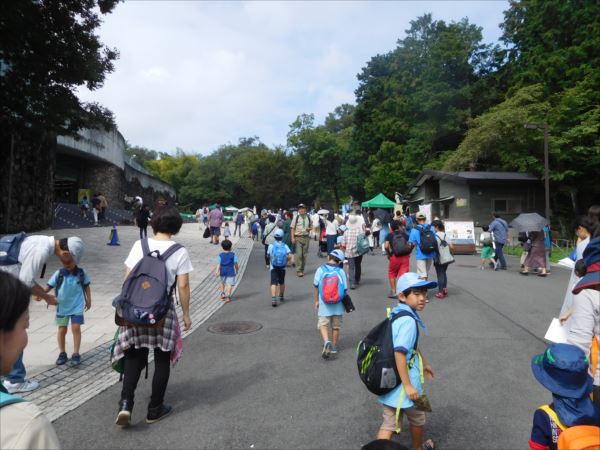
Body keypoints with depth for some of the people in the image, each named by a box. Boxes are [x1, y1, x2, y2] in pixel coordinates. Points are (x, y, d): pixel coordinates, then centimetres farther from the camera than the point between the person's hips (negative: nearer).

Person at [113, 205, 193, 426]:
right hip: (163, 311, -2)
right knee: (162, 360, 14)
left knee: (134, 359, 17)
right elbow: (183, 286, -8)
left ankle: (125, 403, 3)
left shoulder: (139, 245, -2)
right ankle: (155, 410, 24)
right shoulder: (180, 251, -8)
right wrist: (186, 314, 2)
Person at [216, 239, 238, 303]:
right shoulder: (233, 255, -3)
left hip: (222, 271, 3)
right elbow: (235, 264, -2)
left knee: (222, 283, 25)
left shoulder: (220, 255, 0)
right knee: (230, 284, -2)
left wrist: (217, 271, -14)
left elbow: (218, 264, -8)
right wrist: (237, 270, 14)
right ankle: (228, 297, -9)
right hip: (230, 271, -3)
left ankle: (222, 294, 26)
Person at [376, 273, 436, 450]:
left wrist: (424, 362, 31)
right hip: (402, 381, -7)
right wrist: (408, 386, -26)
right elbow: (400, 353, -31)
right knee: (417, 418, 22)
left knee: (389, 422, 15)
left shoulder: (398, 313, 6)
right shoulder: (408, 320, -26)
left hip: (388, 380, 7)